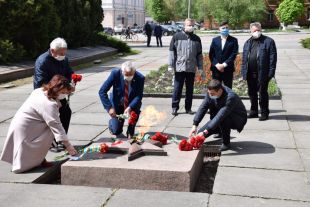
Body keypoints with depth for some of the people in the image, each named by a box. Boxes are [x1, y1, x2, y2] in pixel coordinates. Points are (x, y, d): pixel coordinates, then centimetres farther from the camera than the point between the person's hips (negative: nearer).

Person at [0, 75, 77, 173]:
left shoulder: (41, 91, 4)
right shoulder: (49, 104, -25)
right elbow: (56, 125, -26)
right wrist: (68, 145, -24)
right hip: (24, 130, -10)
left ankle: (40, 160, 8)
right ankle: (39, 161, -3)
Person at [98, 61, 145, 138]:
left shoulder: (140, 78, -22)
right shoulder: (115, 73, -23)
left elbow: (139, 96, -19)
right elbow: (102, 91, -22)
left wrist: (130, 107, -38)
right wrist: (110, 108, -31)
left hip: (132, 104, 1)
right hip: (117, 104, -1)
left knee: (135, 108, -34)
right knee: (116, 131, -9)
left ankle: (130, 132, -5)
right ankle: (112, 122, 30)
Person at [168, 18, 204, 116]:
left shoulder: (196, 39, 10)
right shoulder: (177, 36, 1)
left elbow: (199, 54, 12)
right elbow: (171, 52, 0)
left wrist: (200, 67, 7)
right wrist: (170, 65, -6)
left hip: (191, 68, 3)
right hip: (179, 68, -3)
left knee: (190, 89, 8)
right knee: (177, 89, 1)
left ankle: (188, 108, 17)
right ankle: (175, 107, 8)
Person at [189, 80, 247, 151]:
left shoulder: (230, 97, -37)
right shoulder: (211, 93, -17)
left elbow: (220, 116, -42)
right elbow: (203, 107, -14)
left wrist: (205, 132, -46)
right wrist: (195, 125, -24)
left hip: (238, 119, -6)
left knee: (223, 119, -40)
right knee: (201, 133, -7)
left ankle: (226, 143, -19)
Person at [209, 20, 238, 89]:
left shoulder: (233, 40, 3)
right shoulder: (215, 40, 10)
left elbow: (234, 54, -6)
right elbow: (211, 54, 4)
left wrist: (224, 65, -15)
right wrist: (217, 64, -10)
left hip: (228, 69, -2)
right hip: (216, 69, 2)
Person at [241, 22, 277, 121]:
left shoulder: (268, 41, -2)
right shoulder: (248, 43, 14)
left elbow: (272, 57, -7)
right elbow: (244, 58, 15)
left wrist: (271, 72, -13)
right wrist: (244, 72, 8)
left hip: (262, 73, -5)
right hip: (250, 74, 5)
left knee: (263, 93, 2)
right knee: (252, 93, 12)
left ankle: (264, 113, 12)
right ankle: (253, 112, 25)